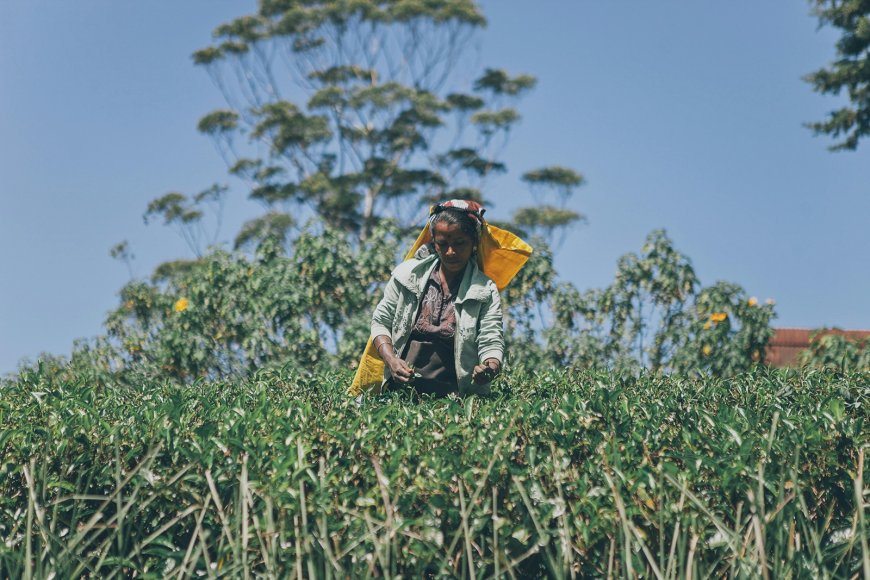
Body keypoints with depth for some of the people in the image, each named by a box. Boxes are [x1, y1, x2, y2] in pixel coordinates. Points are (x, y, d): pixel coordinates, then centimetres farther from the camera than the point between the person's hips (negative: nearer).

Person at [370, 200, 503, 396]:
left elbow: (491, 343, -2)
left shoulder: (485, 292, 5)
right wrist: (391, 360, -3)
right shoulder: (407, 274, 9)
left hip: (452, 395, -2)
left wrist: (490, 368, -25)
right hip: (399, 388, 2)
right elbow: (381, 321, 14)